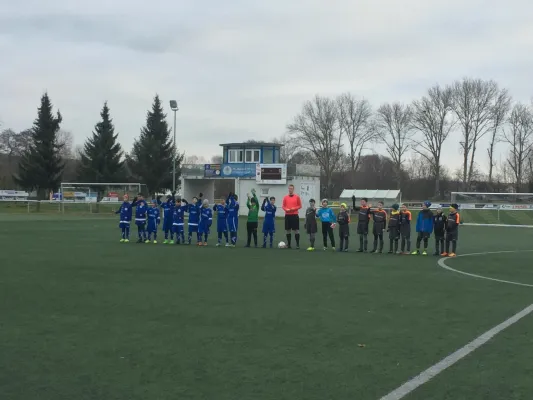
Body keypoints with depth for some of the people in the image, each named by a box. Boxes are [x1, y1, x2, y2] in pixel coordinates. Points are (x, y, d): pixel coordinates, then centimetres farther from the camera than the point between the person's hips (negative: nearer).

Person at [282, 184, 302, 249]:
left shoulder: (297, 197, 2)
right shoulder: (285, 197, 8)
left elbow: (300, 206, 3)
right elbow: (283, 206, 9)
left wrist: (294, 208, -13)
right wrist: (286, 209, -11)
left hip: (295, 215, -2)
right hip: (287, 215, 2)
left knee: (296, 230, -4)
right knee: (288, 230, 6)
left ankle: (297, 244, 1)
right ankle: (288, 244, 14)